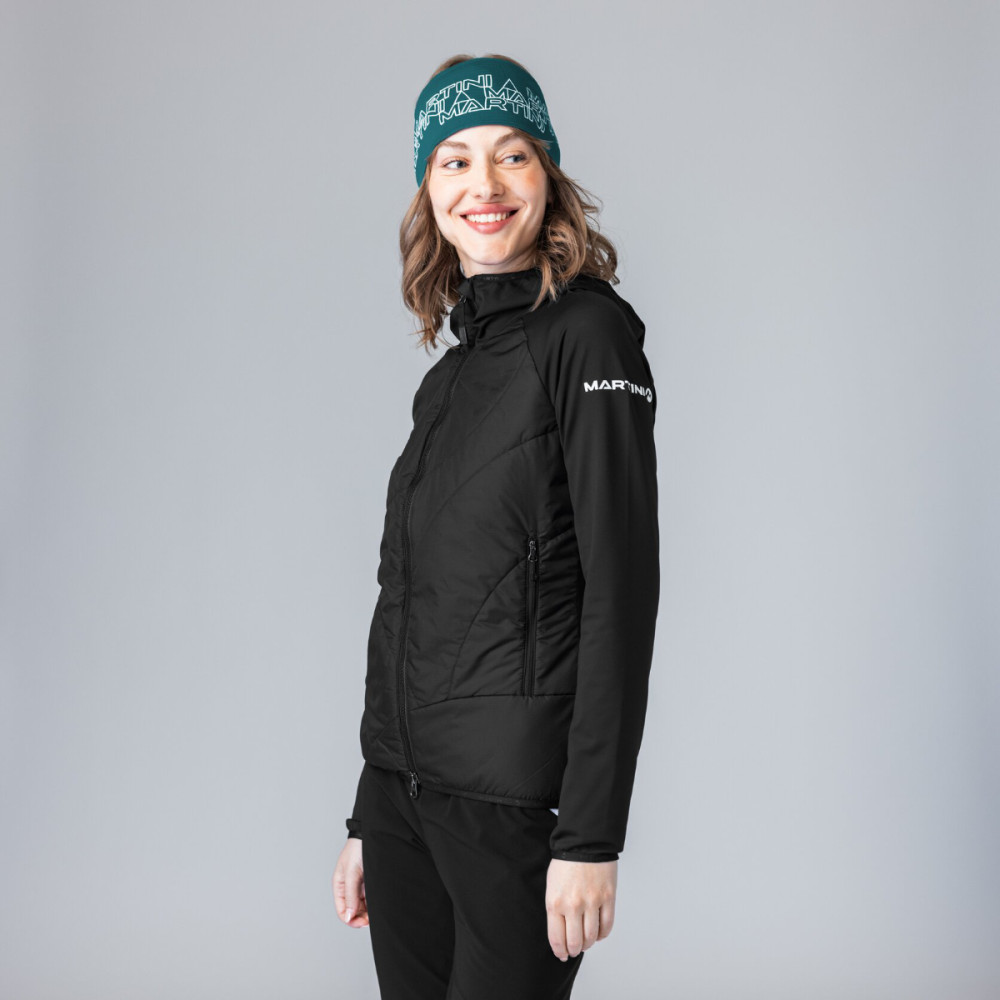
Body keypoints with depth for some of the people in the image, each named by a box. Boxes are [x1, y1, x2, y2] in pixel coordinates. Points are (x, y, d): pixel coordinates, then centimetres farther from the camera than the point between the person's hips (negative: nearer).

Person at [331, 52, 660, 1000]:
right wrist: (367, 816, 16)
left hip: (517, 797, -7)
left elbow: (622, 589, -14)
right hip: (404, 788, 7)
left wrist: (591, 835, -18)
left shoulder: (588, 333, -7)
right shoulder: (451, 369, 14)